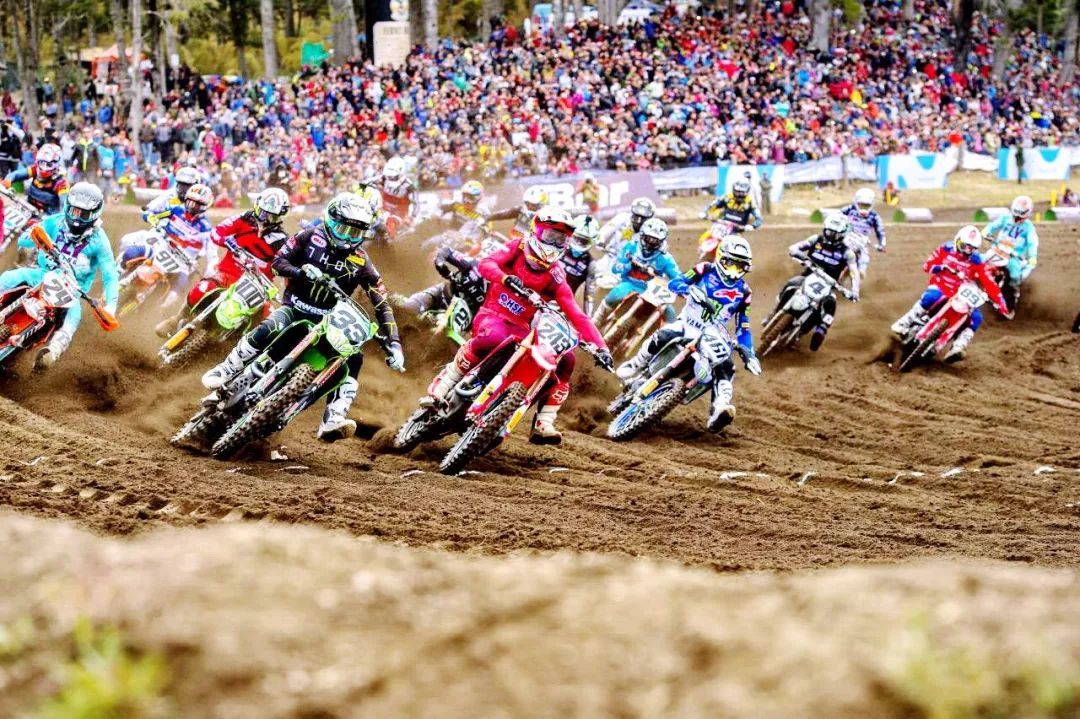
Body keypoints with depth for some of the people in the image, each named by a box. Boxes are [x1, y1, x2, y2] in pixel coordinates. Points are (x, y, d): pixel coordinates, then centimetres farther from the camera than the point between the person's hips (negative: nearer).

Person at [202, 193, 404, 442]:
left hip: (329, 320, 2)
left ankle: (332, 421, -31)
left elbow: (382, 303, -3)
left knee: (353, 358, -22)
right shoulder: (311, 237, -4)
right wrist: (300, 271, -26)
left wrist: (393, 343, -11)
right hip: (295, 307, -2)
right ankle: (224, 372, -17)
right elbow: (279, 261, -4)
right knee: (268, 330, -34)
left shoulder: (361, 261, -3)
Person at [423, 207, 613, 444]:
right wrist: (505, 278, -40)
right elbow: (485, 264, -18)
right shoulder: (517, 249, 0)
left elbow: (576, 315, -3)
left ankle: (543, 425, -11)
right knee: (491, 338, -40)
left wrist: (599, 346, -15)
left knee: (565, 360, -12)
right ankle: (439, 388, -33)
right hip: (492, 316, -4)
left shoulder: (556, 276, 2)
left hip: (521, 328, 4)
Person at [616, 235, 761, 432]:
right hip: (686, 325, -2)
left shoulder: (743, 292, 7)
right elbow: (674, 283, -10)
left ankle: (720, 409, -38)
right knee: (662, 337, -32)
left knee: (725, 367, -25)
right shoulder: (706, 271, -1)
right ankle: (635, 365, -6)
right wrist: (692, 290, -31)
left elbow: (743, 327, 12)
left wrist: (749, 353, 0)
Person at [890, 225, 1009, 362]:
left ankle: (957, 349, -28)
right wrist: (940, 267, -26)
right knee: (931, 297, -40)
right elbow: (927, 265, -4)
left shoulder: (976, 262, -1)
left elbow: (988, 283, -4)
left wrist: (1000, 302, -12)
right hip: (939, 287, -3)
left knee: (976, 317, -20)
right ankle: (903, 324, -29)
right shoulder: (946, 250, -1)